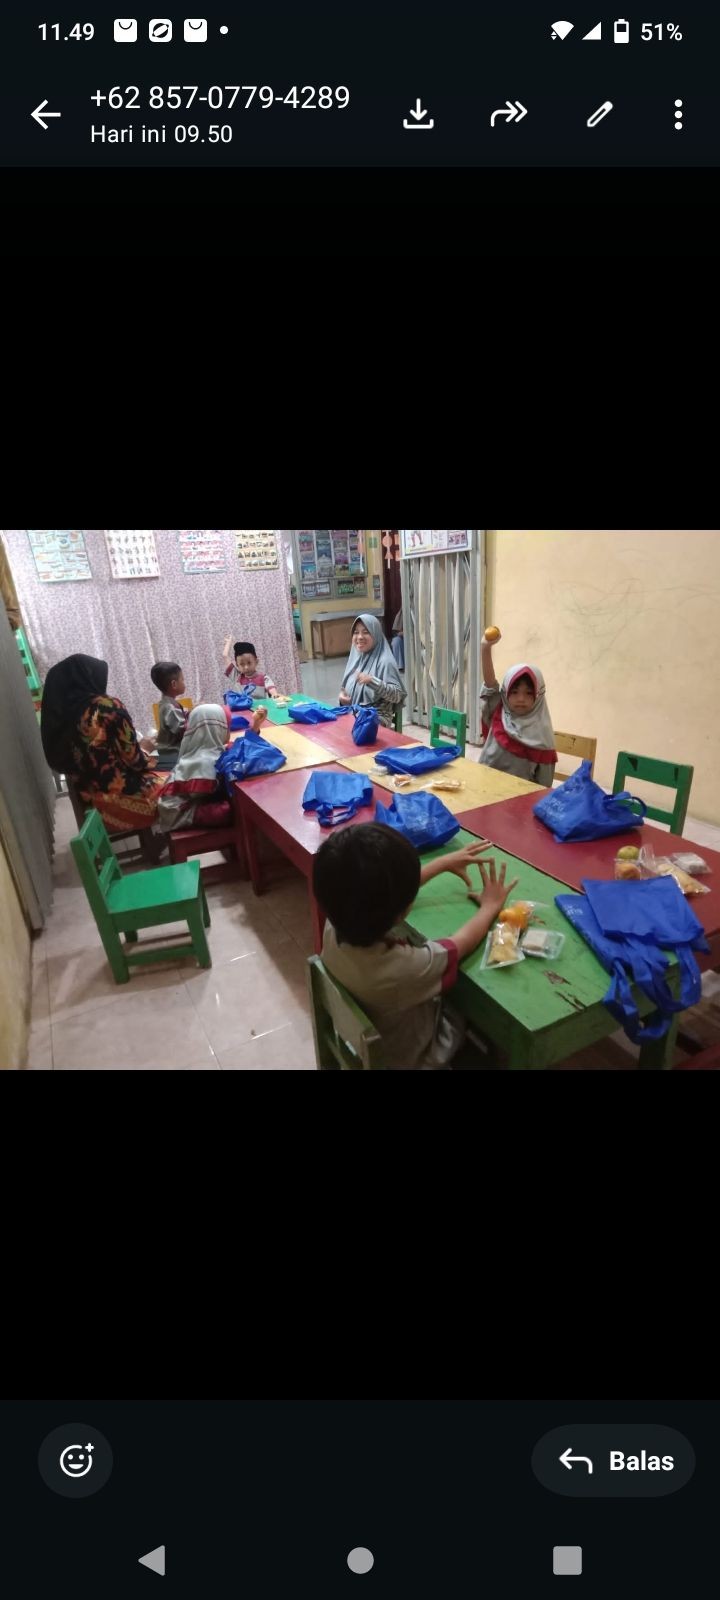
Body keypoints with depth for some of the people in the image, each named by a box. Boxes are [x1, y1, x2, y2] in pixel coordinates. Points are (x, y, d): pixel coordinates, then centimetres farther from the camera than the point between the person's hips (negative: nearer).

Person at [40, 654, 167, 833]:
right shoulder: (107, 706, -17)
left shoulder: (58, 715, 1)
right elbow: (133, 759, -15)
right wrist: (144, 748, 8)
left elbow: (61, 764, 11)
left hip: (93, 802, 7)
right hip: (125, 797, -7)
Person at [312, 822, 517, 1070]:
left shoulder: (335, 925, -26)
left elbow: (379, 888, -4)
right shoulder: (407, 967, -44)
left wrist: (444, 863, 6)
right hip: (407, 1057, -5)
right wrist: (490, 906, -2)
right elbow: (462, 941, -22)